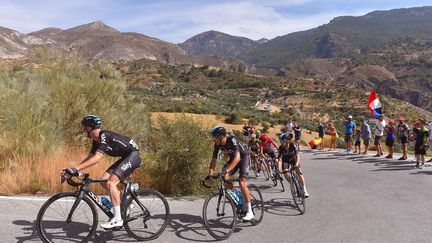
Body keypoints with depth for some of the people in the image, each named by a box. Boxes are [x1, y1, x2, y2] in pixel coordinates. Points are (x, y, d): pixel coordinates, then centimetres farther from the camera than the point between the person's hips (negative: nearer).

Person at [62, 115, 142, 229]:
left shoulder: (104, 136, -21)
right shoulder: (96, 140, 8)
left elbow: (97, 158, -31)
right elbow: (89, 158, 12)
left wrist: (76, 169, -32)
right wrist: (72, 170, 4)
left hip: (133, 155, -10)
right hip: (125, 157, 10)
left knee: (110, 183, -19)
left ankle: (117, 219, -14)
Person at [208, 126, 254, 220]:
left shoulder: (232, 140, -34)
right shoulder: (217, 144, -15)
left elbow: (237, 157, -46)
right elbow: (214, 160, -9)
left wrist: (226, 171, -55)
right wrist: (210, 174, -22)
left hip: (243, 157, -6)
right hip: (233, 158, 6)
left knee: (242, 182, -21)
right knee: (224, 178, -16)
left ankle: (249, 212, -13)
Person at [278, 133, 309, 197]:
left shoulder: (293, 145, -30)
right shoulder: (281, 148, -26)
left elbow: (297, 156, -34)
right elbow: (279, 157, -22)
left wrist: (297, 164, -51)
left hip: (293, 159, -1)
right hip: (286, 160, 2)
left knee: (299, 173, -15)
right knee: (285, 173, -20)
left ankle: (304, 190, -7)